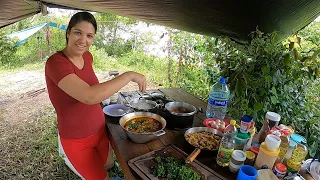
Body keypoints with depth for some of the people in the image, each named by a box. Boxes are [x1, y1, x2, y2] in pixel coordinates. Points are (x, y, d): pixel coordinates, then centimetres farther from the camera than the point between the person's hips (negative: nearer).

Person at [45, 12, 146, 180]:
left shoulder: (87, 57, -3)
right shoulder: (55, 62, -26)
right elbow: (88, 96, -40)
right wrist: (129, 75, -33)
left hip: (100, 130, 7)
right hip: (75, 140, -6)